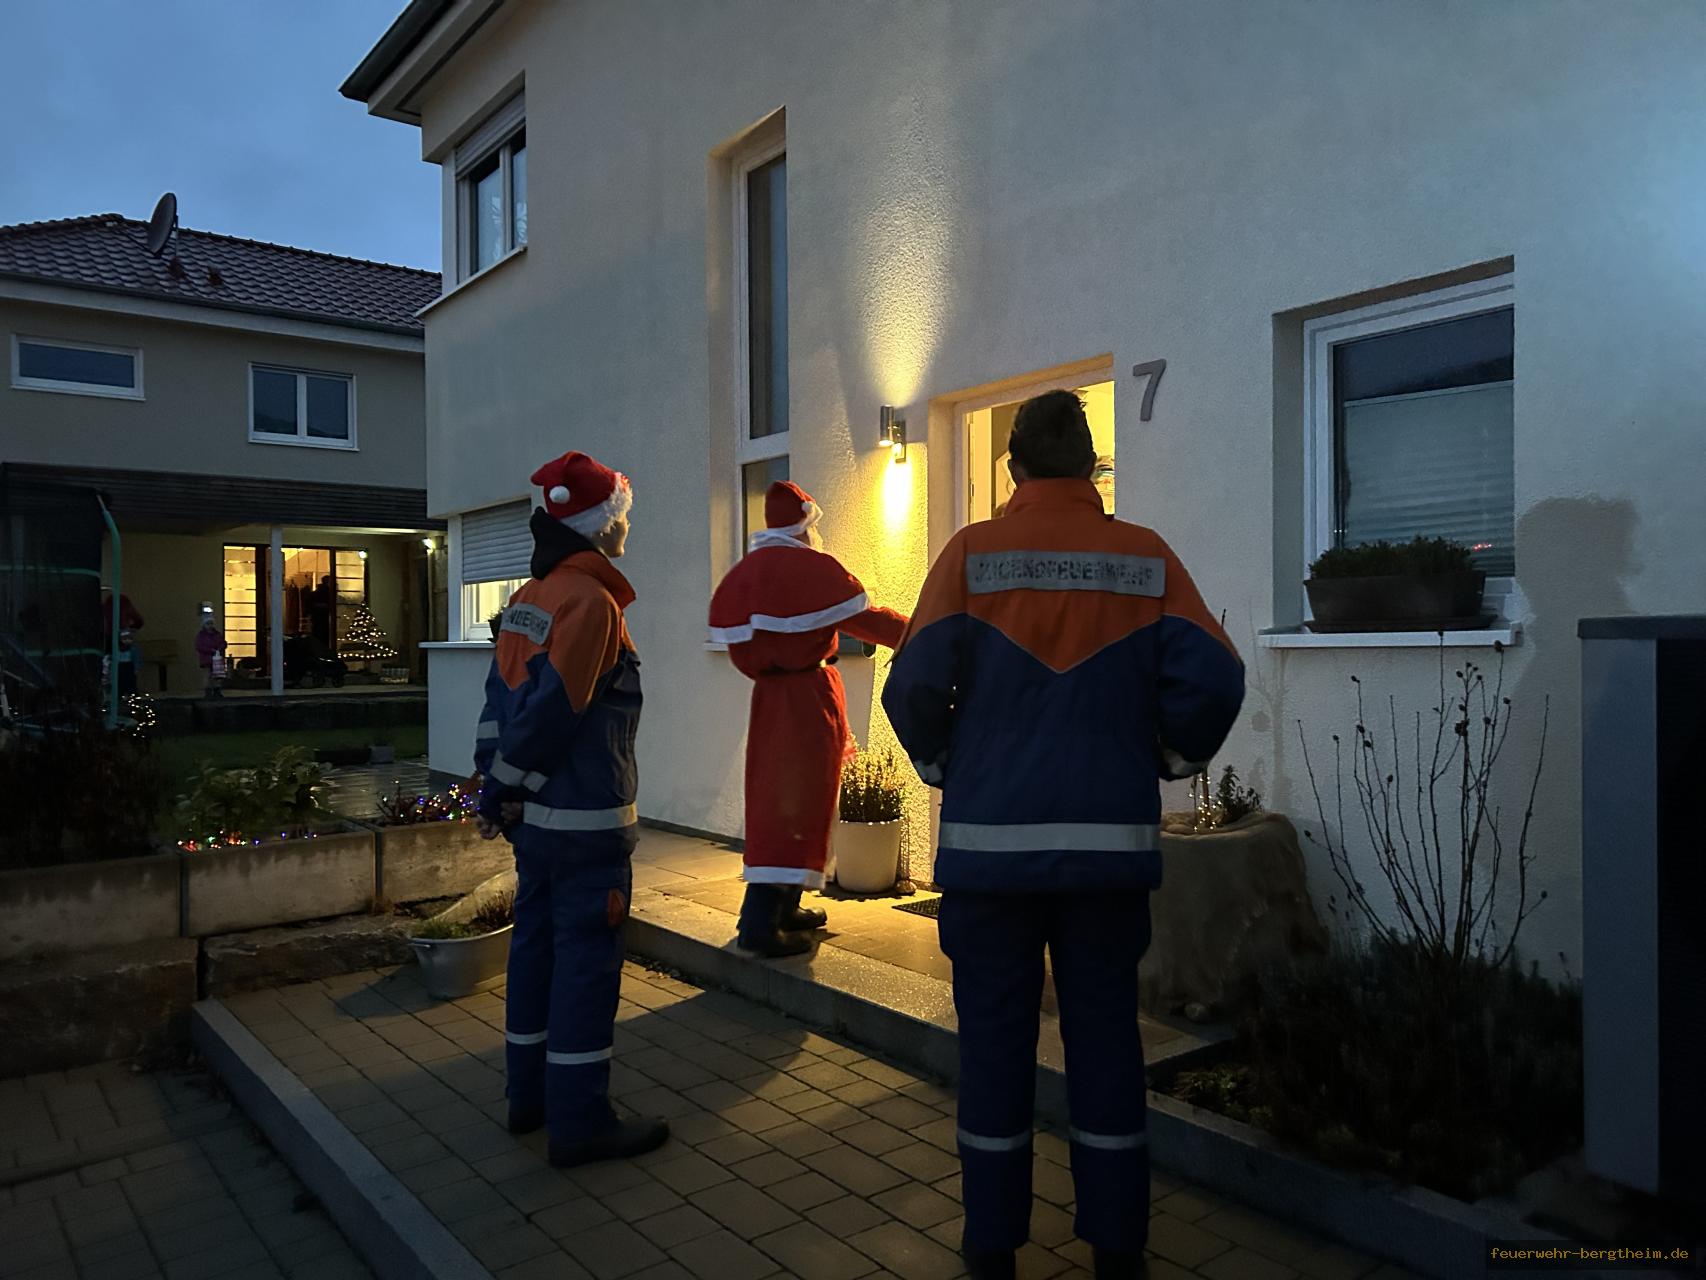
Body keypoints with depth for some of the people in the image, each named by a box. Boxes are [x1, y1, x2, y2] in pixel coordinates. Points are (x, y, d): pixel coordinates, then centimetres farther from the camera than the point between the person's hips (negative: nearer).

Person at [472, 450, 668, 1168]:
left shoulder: (528, 599, 11)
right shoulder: (591, 601, -17)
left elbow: (502, 697, 11)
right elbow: (550, 710, -21)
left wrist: (497, 785, 11)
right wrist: (503, 788, -9)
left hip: (535, 815, 9)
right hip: (587, 820, -9)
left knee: (536, 946, 17)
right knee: (586, 962, -1)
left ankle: (531, 1094, 30)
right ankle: (579, 1122, 8)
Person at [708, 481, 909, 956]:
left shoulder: (742, 573, 8)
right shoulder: (813, 567, -12)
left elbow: (742, 649, 10)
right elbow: (866, 619, -8)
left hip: (768, 696, 7)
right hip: (810, 696, -7)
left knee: (774, 796, 15)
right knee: (798, 802, -3)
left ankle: (783, 907, 23)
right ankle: (762, 920, -4)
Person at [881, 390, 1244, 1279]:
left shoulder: (972, 553, -4)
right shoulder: (1146, 557, 1)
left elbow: (916, 683, -14)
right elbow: (1212, 680, -8)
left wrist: (942, 765, 5)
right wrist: (1167, 759, 9)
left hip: (991, 839, -1)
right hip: (1112, 840, 2)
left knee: (995, 1038, 10)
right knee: (1106, 1037, 13)